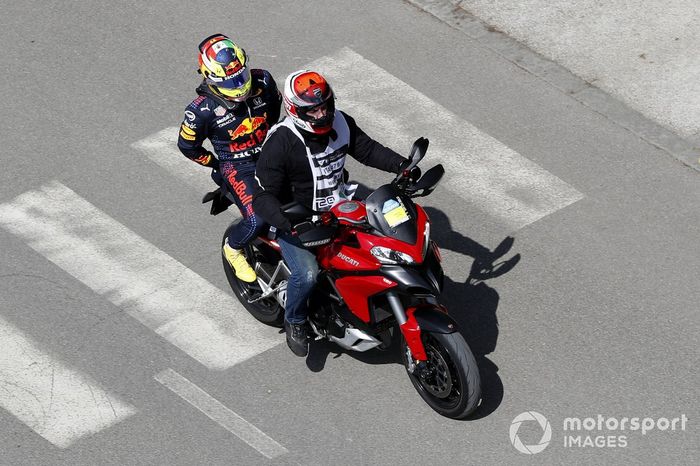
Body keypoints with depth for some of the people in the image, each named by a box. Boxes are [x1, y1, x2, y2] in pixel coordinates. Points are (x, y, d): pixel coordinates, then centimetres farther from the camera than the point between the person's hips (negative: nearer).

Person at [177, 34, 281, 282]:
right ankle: (232, 249, 12)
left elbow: (276, 102, 14)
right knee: (257, 220, -22)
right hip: (238, 166, -4)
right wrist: (217, 165, 3)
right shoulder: (201, 110, -20)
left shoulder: (262, 81, -11)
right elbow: (187, 146, -4)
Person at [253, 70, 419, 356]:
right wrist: (286, 221, -42)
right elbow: (263, 196, -23)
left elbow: (367, 149, 7)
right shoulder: (280, 144, -24)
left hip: (339, 210, 6)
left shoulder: (341, 123, -6)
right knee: (306, 273, -28)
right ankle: (294, 321, 4)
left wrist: (402, 165, -10)